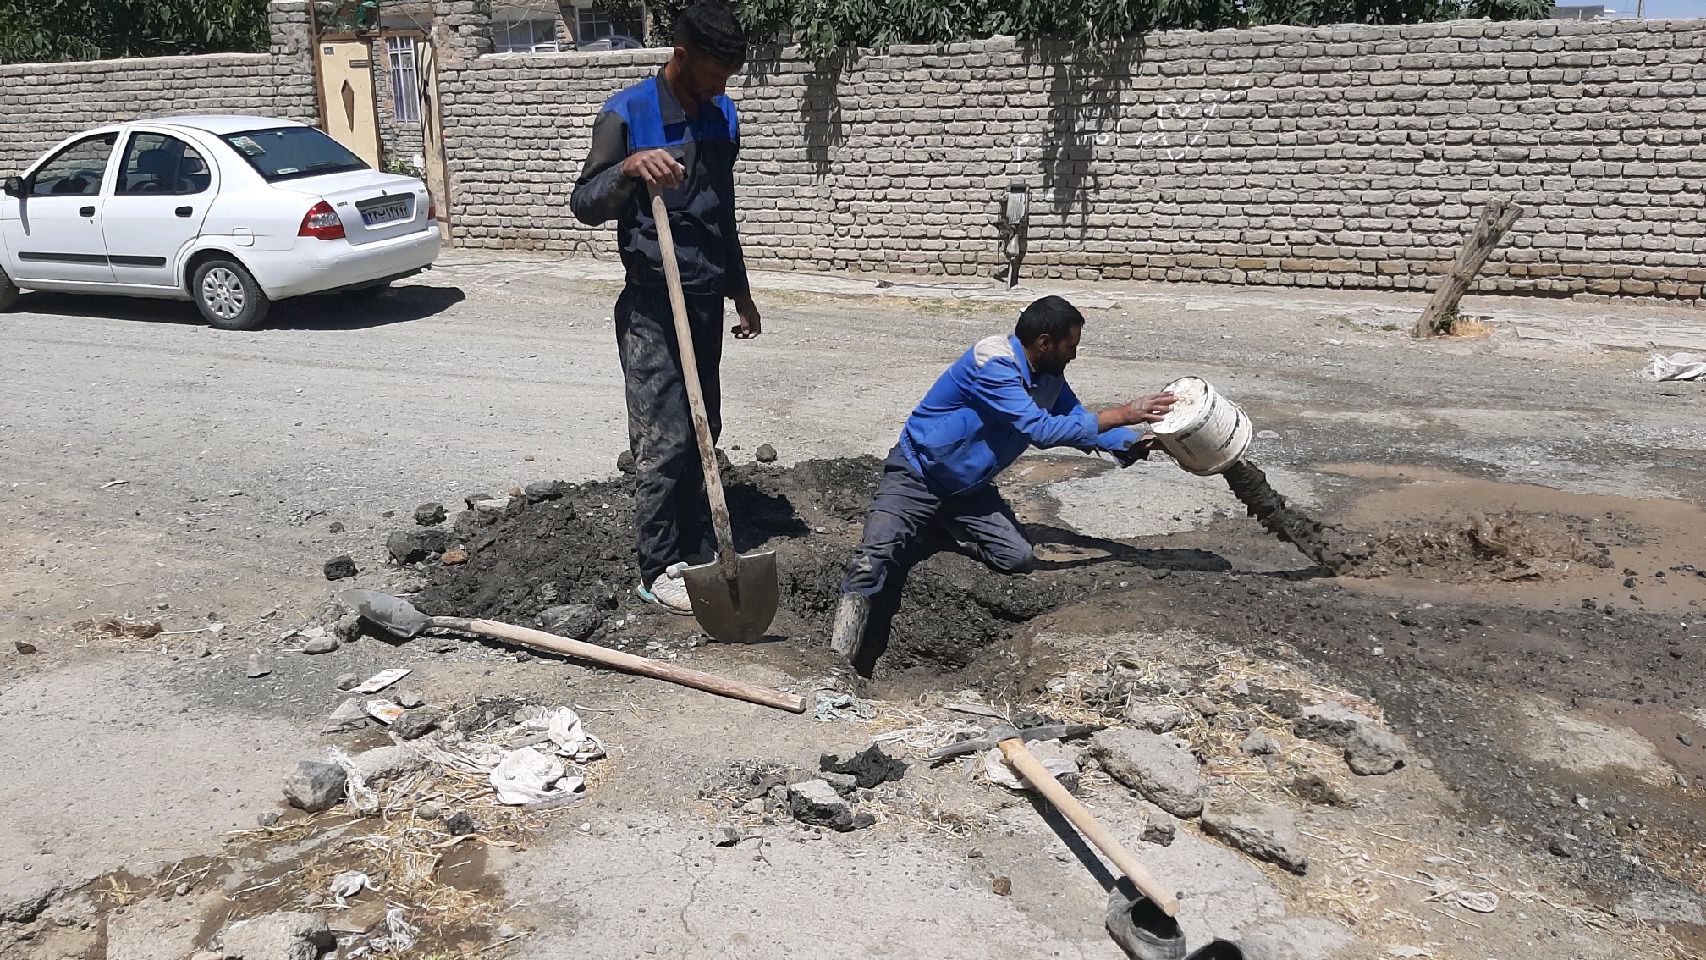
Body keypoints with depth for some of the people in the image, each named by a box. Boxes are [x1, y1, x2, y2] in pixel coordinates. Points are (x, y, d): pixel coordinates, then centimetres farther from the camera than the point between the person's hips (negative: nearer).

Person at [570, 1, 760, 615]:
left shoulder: (722, 116, 10)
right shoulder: (627, 115, -10)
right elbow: (583, 205, -11)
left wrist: (738, 289, 23)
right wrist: (629, 169, -31)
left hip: (706, 300, 7)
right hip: (652, 305, -6)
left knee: (703, 431, 10)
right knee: (665, 439, -8)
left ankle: (696, 551, 21)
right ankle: (658, 571, 4)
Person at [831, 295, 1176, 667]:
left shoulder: (1050, 378, 0)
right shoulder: (992, 364, -26)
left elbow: (1082, 424, 11)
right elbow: (1040, 430, -32)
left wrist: (1136, 442, -7)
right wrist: (1122, 414, -28)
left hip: (969, 490, 7)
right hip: (915, 479, -7)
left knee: (1019, 558, -12)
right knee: (875, 557, -25)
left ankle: (947, 528, 15)